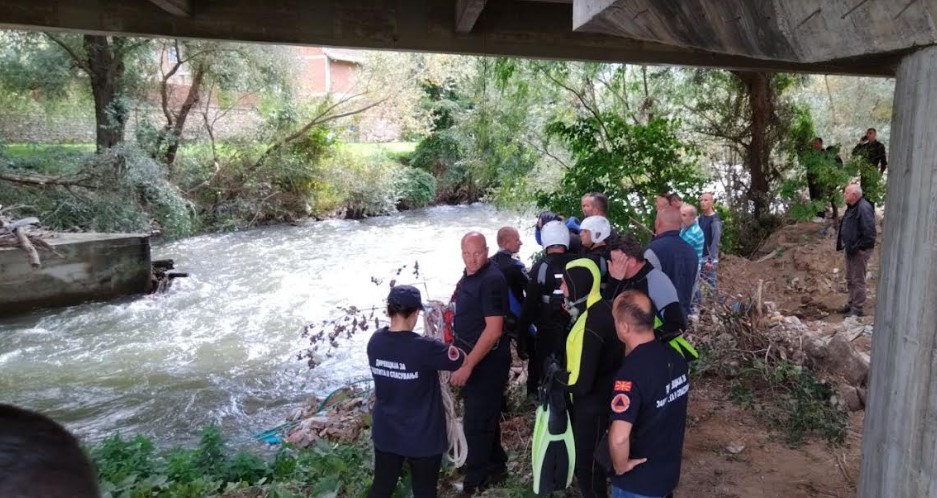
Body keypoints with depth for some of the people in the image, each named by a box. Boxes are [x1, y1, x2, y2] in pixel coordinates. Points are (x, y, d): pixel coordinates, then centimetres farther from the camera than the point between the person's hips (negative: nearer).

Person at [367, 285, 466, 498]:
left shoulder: (375, 341, -8)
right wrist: (447, 348, 9)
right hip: (423, 437, -5)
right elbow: (464, 360, -10)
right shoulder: (424, 348, -25)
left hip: (385, 432, 5)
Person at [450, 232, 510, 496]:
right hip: (470, 355, 9)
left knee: (476, 422, 1)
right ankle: (495, 467, 37)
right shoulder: (469, 274, 5)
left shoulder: (492, 279, -22)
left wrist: (468, 365, -26)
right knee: (485, 417, 20)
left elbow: (493, 330, -27)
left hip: (487, 360, -9)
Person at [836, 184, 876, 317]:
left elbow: (869, 231, -26)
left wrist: (860, 246, -21)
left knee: (858, 280, -2)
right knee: (850, 279, 20)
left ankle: (858, 309, 6)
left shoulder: (864, 208, -21)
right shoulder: (852, 207, 10)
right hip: (851, 249, 10)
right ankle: (852, 304, 33)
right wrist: (846, 244, 14)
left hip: (859, 250, -10)